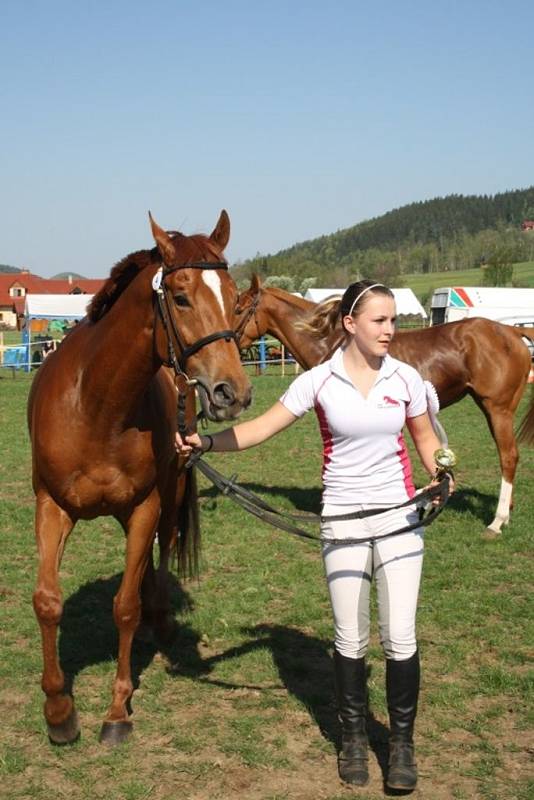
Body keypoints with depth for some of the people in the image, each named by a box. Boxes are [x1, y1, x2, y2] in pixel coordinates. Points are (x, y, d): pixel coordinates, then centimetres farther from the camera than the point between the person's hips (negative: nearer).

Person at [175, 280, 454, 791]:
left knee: (399, 638, -1)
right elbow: (260, 429, -6)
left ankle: (402, 743, 16)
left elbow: (424, 436, 12)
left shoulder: (405, 378, -1)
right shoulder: (318, 382, -6)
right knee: (350, 639, 7)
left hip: (399, 517, 1)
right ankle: (353, 738, 27)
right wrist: (206, 442, -19)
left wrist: (440, 474, -8)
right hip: (342, 521, -1)